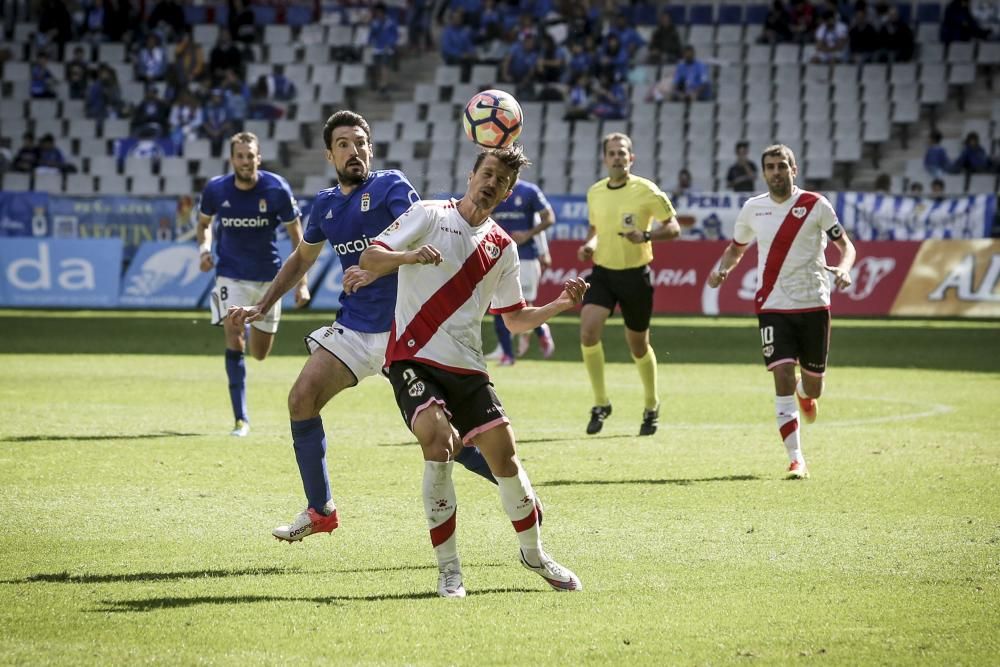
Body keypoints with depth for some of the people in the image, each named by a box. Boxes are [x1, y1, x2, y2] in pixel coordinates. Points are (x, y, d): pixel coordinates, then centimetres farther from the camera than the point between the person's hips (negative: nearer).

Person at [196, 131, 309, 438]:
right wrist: (204, 248, -11)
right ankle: (240, 419, -13)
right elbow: (204, 222, 11)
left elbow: (296, 235, -6)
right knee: (234, 341, -19)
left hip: (268, 277, 1)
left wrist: (302, 283, -10)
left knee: (260, 354, 10)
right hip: (231, 276, -1)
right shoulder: (216, 189, -10)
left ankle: (248, 329, 49)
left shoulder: (277, 189, -14)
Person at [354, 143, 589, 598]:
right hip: (413, 359, -4)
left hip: (466, 368, 5)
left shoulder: (503, 248, 12)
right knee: (439, 441, -25)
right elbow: (370, 258, -6)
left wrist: (560, 305, 1)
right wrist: (411, 256, -27)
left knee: (504, 453, -3)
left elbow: (515, 319, 19)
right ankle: (448, 571, -15)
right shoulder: (429, 215, 0)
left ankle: (533, 553, 23)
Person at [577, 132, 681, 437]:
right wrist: (590, 244, 1)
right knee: (588, 330, -19)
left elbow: (673, 228, -6)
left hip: (636, 274, -3)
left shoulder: (646, 191, -9)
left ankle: (652, 406, 31)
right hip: (602, 272, 3)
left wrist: (646, 235, -23)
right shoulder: (594, 192, 5)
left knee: (638, 344, 8)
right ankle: (601, 403, -6)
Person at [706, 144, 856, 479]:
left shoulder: (815, 205, -3)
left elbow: (845, 244, 2)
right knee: (782, 377, -15)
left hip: (813, 304, 0)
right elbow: (736, 247, 20)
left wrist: (843, 268, -20)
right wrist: (721, 270, -1)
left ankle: (805, 392, 49)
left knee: (813, 386, 8)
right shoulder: (752, 209, 4)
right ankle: (796, 460, -10)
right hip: (773, 307, 1)